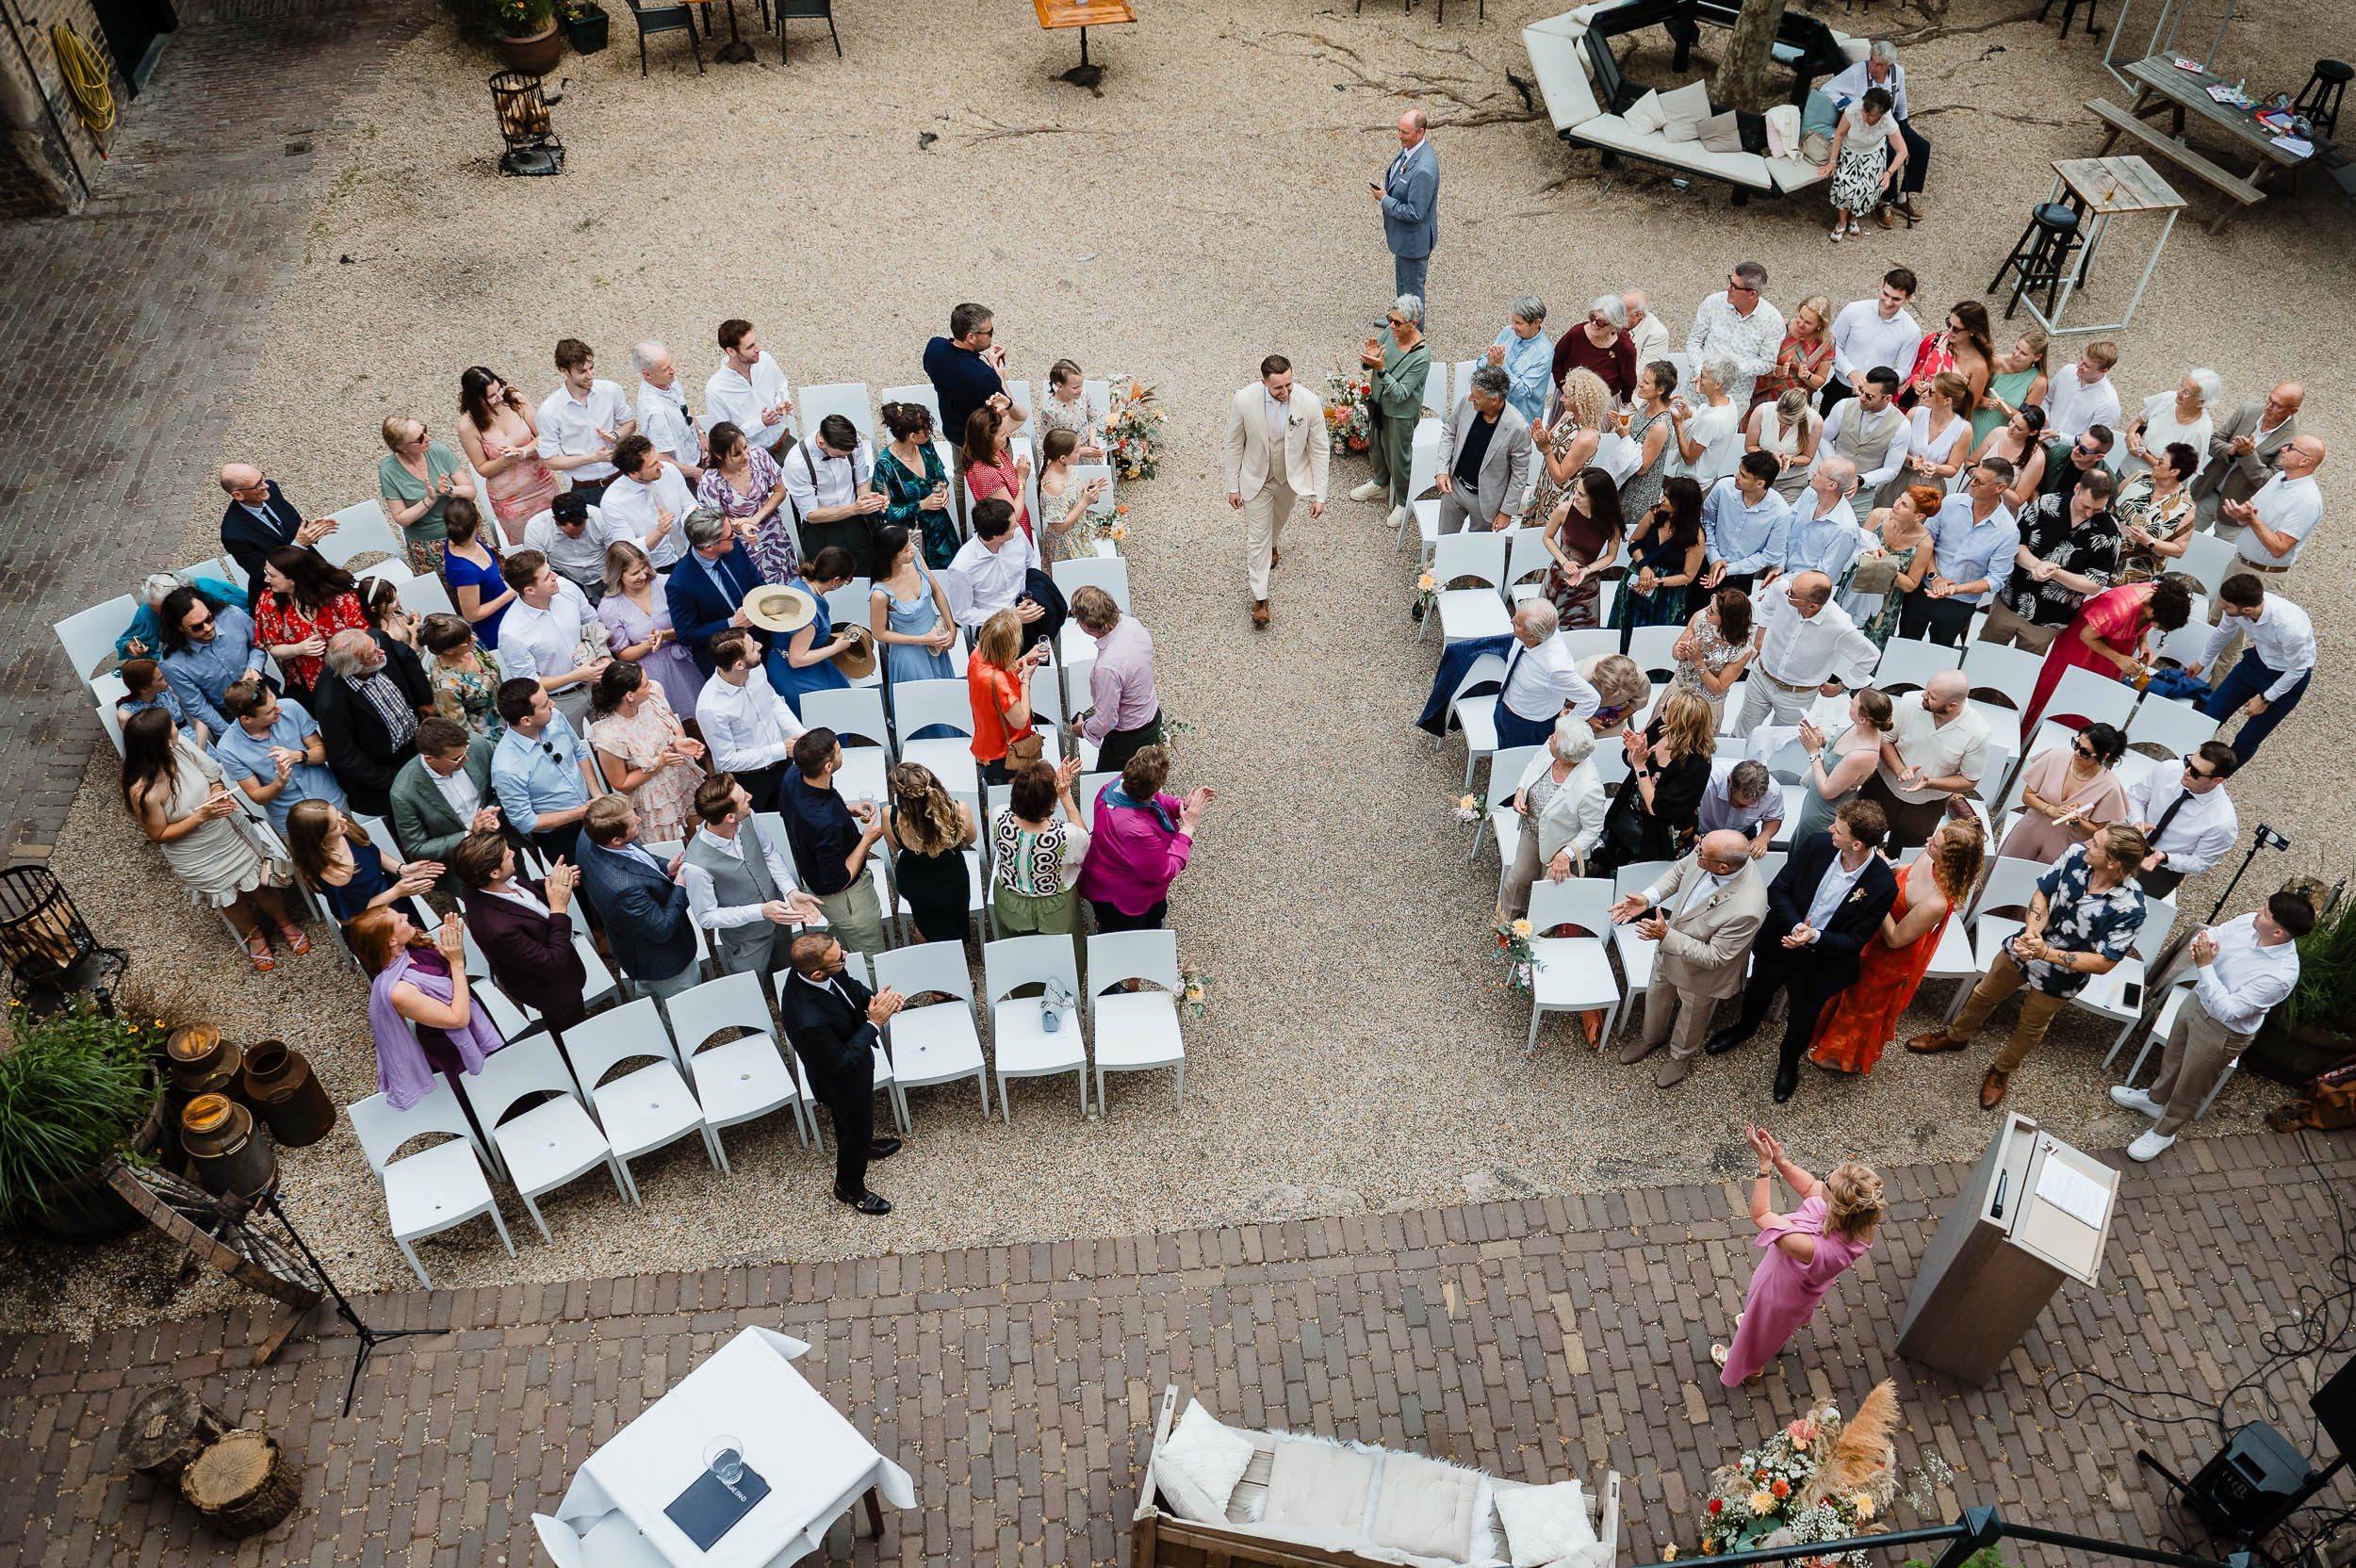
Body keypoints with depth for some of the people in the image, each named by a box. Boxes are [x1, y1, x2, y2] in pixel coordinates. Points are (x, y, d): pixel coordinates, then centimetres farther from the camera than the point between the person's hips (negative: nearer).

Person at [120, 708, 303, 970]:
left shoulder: (181, 745, -21)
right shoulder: (143, 791, -35)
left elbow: (213, 775, -2)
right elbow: (159, 835, -20)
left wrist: (217, 792, -23)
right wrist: (202, 816, -30)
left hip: (230, 832, 4)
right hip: (199, 859, -3)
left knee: (261, 885, 20)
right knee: (231, 900, 23)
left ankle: (284, 922, 50)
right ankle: (254, 935, 53)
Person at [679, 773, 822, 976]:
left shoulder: (747, 818, -20)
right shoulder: (697, 866, -37)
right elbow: (706, 917, -23)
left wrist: (792, 892, -15)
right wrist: (761, 911, -30)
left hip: (779, 925, 6)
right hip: (745, 947, -6)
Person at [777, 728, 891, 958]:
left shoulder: (792, 776, -18)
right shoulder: (826, 822, -43)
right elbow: (838, 881, -29)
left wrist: (846, 810, -1)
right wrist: (867, 839, -21)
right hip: (843, 896, -9)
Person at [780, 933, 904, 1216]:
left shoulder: (814, 967, -26)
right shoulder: (809, 1020, -47)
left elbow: (851, 986, -3)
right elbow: (841, 1063, -31)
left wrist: (876, 998, -22)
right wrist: (874, 1023, -32)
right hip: (842, 1081, -7)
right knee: (855, 1128, 22)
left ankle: (863, 1145, 67)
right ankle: (850, 1189, 50)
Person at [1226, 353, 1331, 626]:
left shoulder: (1310, 403, -28)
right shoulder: (1243, 401, -28)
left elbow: (1320, 450, -16)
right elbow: (1234, 445, -12)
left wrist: (1319, 495, -14)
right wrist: (1233, 486, -5)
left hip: (1291, 478, 2)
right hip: (1256, 478, -2)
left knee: (1279, 518, 31)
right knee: (1256, 537, 6)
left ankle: (1273, 543, 66)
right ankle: (1259, 597, 22)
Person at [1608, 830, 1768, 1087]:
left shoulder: (1746, 910, -45)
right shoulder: (1716, 852, -28)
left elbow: (1714, 958, -31)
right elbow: (1679, 871, -5)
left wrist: (1667, 936, -33)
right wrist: (1647, 899, -18)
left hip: (1700, 970, -6)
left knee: (1692, 1015, 27)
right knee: (1656, 996, 32)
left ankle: (1682, 1056, 59)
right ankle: (1652, 1037, 63)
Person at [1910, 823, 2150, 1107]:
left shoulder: (2129, 909, -35)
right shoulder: (2078, 855, -25)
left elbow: (2103, 963, -28)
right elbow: (2042, 893, -10)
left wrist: (2046, 953, -34)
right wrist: (2032, 933, -28)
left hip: (2061, 976, -3)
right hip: (2025, 947, 3)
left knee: (2030, 1028, 24)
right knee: (1984, 995, 27)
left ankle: (2003, 1070, 54)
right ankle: (1955, 1036, 57)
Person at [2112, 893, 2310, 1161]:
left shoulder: (2282, 975, -37)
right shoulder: (2248, 922, -19)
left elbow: (2228, 1010, -35)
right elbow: (2210, 934, -1)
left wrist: (2205, 966, -38)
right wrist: (2197, 946, -25)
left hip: (2222, 1033, -6)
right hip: (2197, 1000, 6)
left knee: (2191, 1085, 18)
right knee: (2173, 1056, 32)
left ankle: (2164, 1132, 44)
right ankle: (2156, 1099, 61)